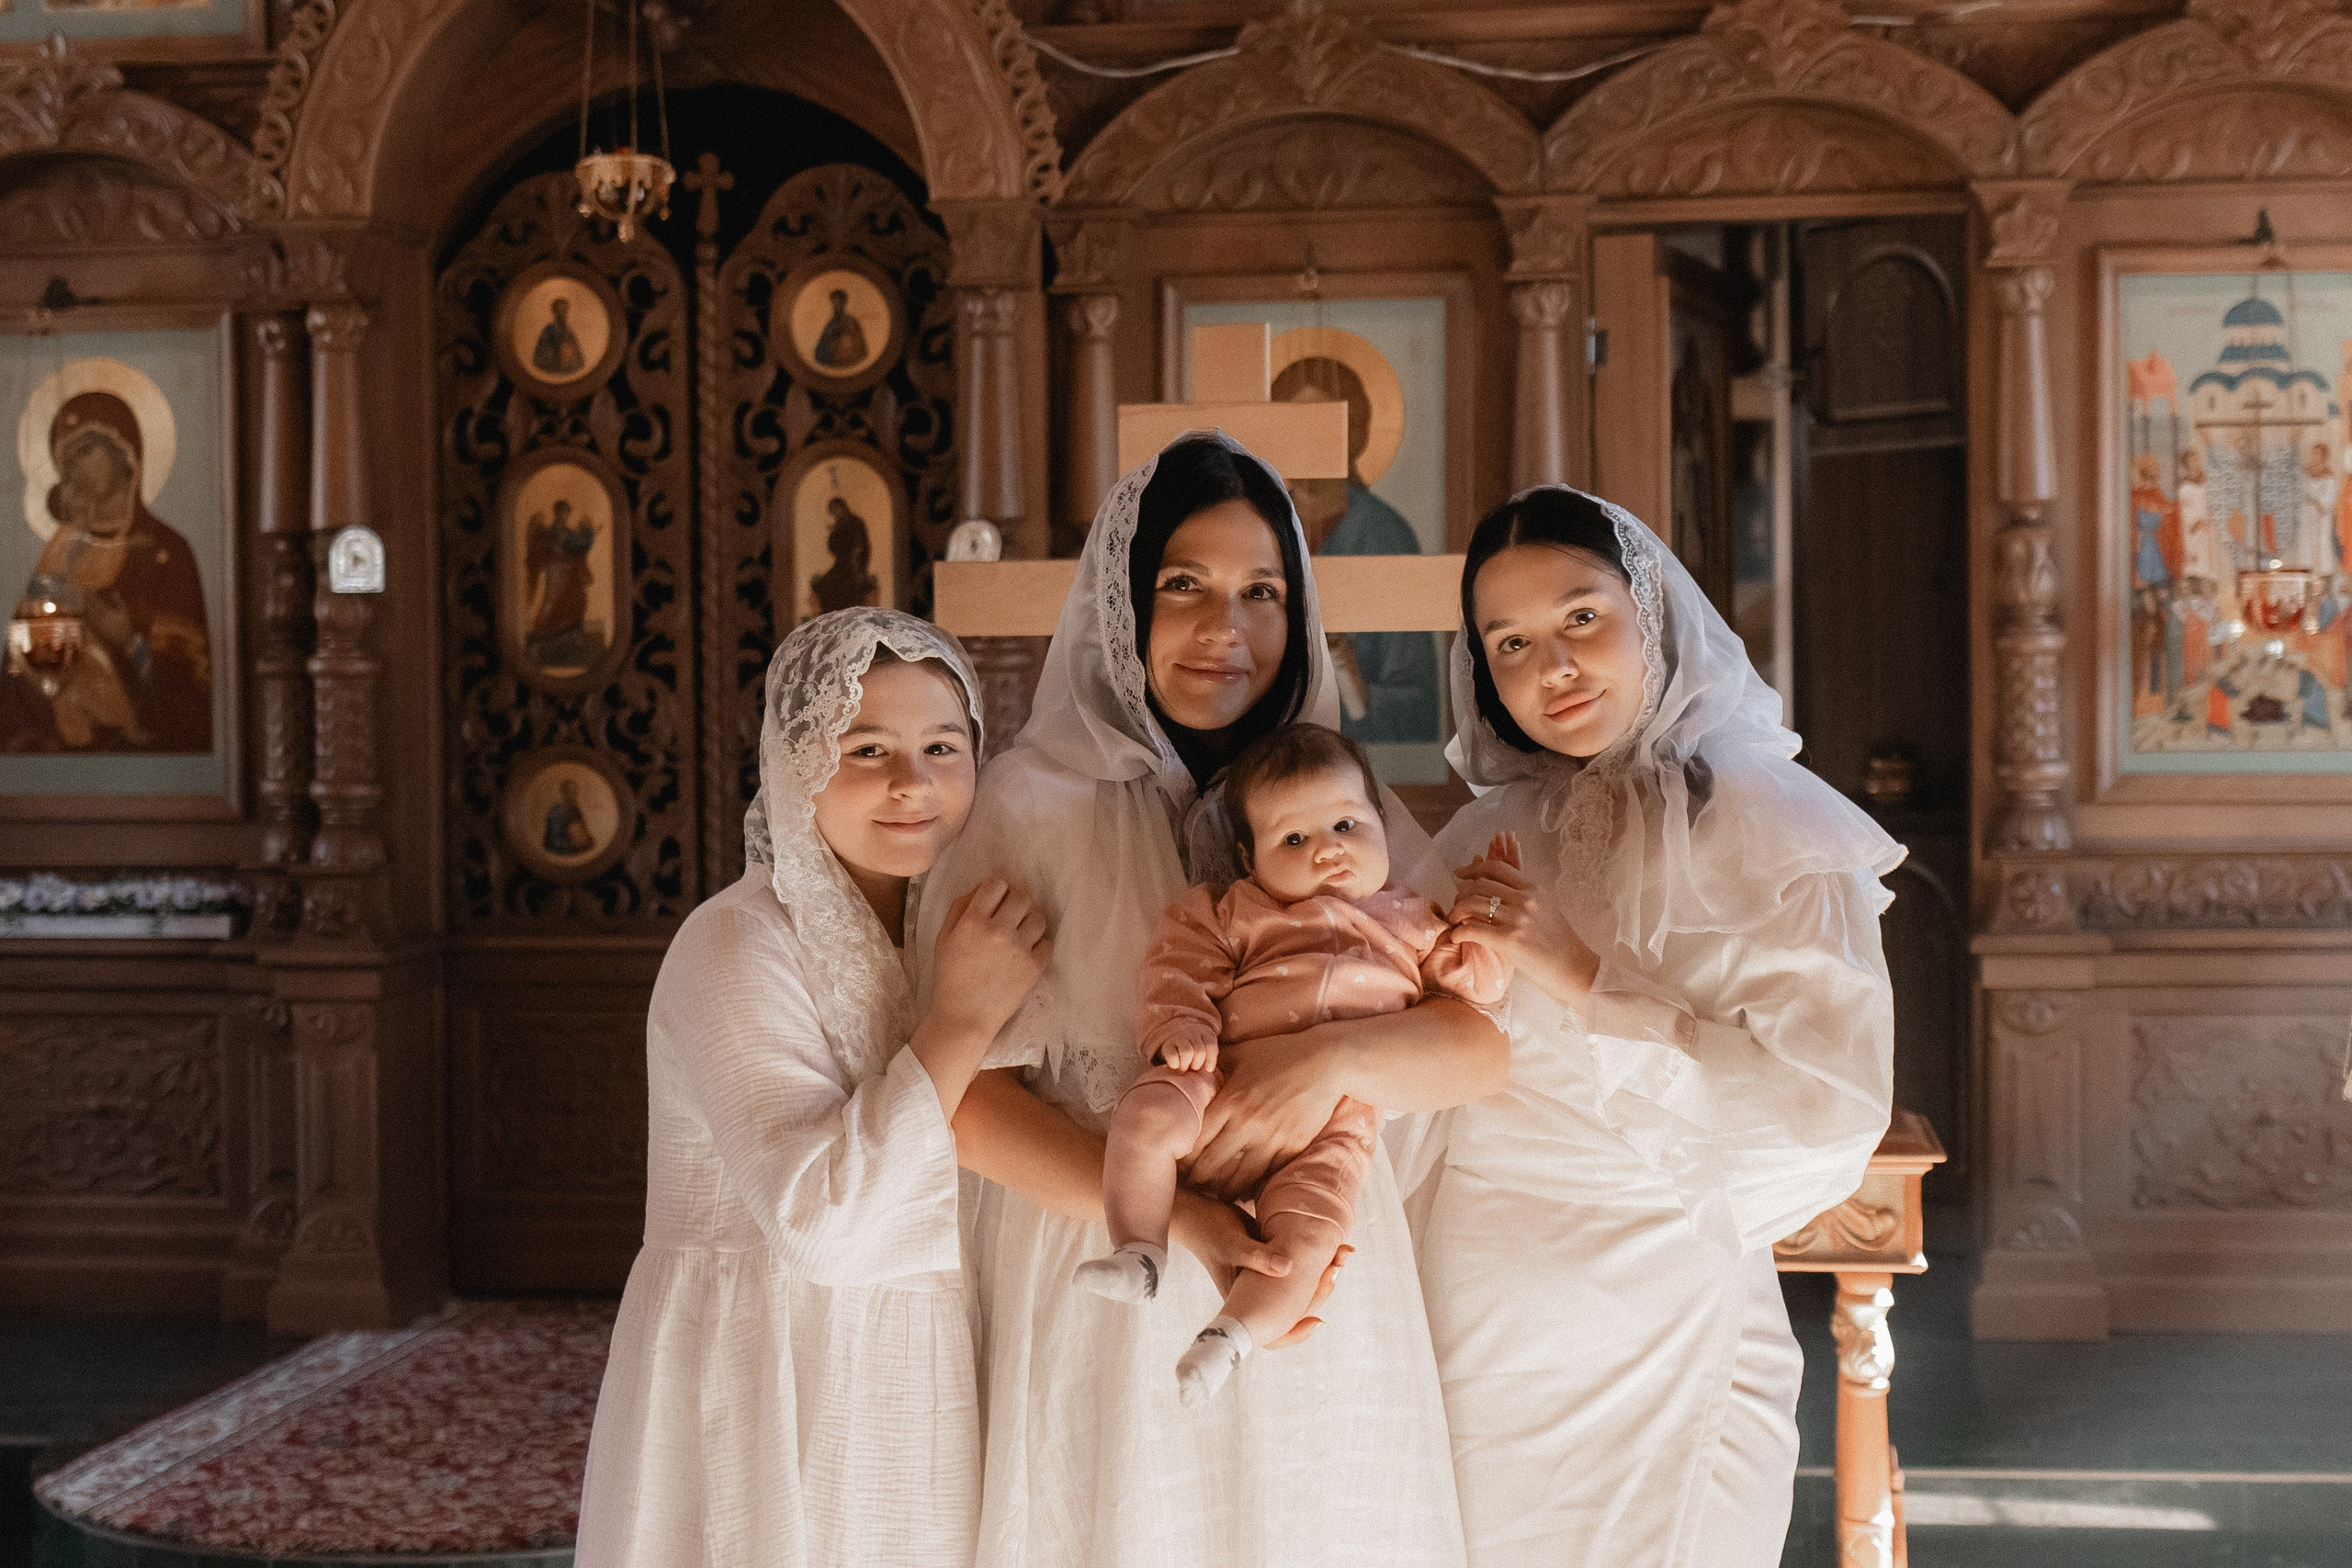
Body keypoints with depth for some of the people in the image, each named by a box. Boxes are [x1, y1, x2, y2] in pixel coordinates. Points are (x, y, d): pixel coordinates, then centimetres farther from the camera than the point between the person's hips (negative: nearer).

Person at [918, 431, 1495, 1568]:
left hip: (1324, 1301, 3)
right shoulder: (1035, 802, -4)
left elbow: (1487, 1038, 0)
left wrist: (1338, 1058, -19)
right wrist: (1169, 1215, -19)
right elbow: (967, 1094, -9)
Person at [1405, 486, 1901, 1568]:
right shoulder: (1482, 843, 9)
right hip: (1479, 1331, 4)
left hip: (1661, 1333, -4)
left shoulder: (1770, 827, -6)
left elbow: (1833, 1108, -18)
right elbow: (1417, 1123, 11)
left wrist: (1585, 980, -18)